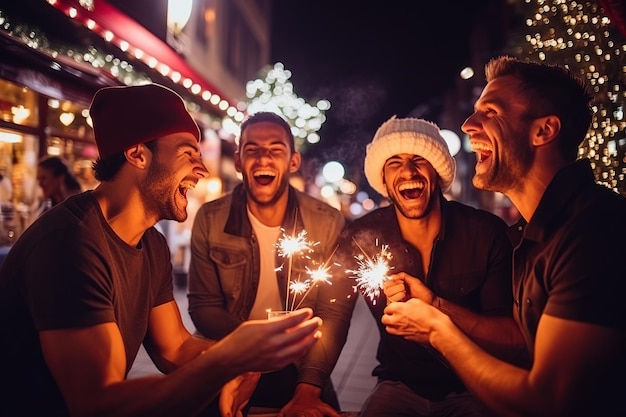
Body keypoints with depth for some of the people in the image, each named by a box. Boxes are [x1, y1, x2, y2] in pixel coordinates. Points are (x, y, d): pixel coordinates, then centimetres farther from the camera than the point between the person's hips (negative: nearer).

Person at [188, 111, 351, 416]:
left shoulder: (328, 223, -7)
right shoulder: (210, 220, -5)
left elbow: (334, 312, -10)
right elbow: (202, 306, -2)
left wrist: (308, 388, -22)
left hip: (300, 369, 0)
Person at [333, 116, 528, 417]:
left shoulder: (487, 232, -12)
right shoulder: (361, 238, -9)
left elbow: (516, 340, -14)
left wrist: (436, 305, -28)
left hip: (474, 389, 0)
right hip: (399, 387, 0)